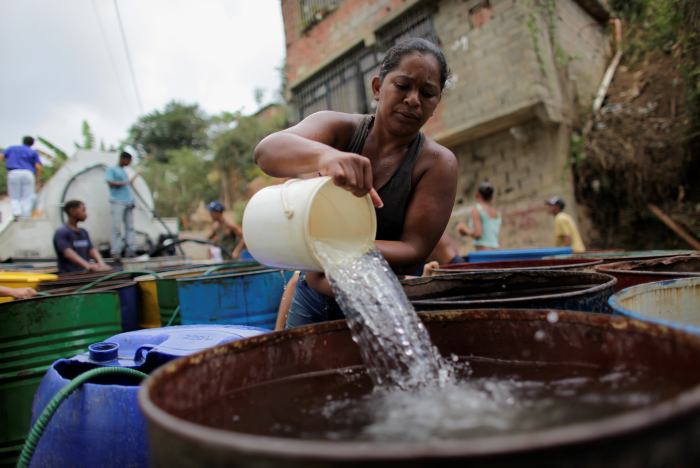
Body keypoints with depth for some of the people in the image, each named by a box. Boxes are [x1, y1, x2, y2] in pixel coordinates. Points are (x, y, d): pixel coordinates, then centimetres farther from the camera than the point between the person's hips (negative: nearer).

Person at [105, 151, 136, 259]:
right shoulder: (111, 169, 0)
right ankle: (115, 251, -4)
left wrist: (132, 200, 15)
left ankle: (130, 250, 6)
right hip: (117, 202, -7)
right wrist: (125, 183, -17)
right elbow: (110, 182, -14)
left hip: (128, 203, 7)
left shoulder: (124, 171, 20)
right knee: (117, 227, -8)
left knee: (130, 227, 3)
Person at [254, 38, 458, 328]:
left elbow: (414, 252, -18)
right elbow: (266, 151, -28)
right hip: (311, 299, 2)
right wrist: (325, 154, -49)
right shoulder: (339, 128, -9)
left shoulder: (437, 163, -12)